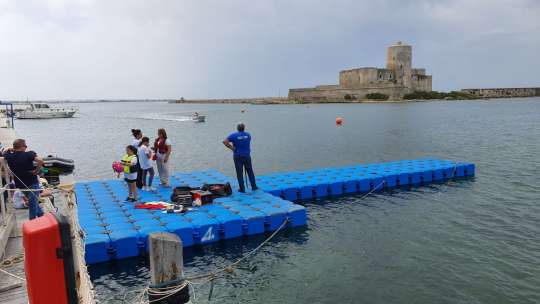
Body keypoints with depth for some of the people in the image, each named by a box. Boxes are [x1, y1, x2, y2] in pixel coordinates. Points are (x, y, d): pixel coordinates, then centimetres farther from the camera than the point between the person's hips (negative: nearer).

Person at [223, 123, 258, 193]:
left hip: (237, 156, -2)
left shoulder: (234, 135, -6)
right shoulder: (248, 135, 2)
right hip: (247, 156, 2)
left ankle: (242, 189, 5)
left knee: (239, 173, 3)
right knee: (250, 172, 13)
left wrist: (231, 148, -7)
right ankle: (253, 186, 17)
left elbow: (225, 141, -16)